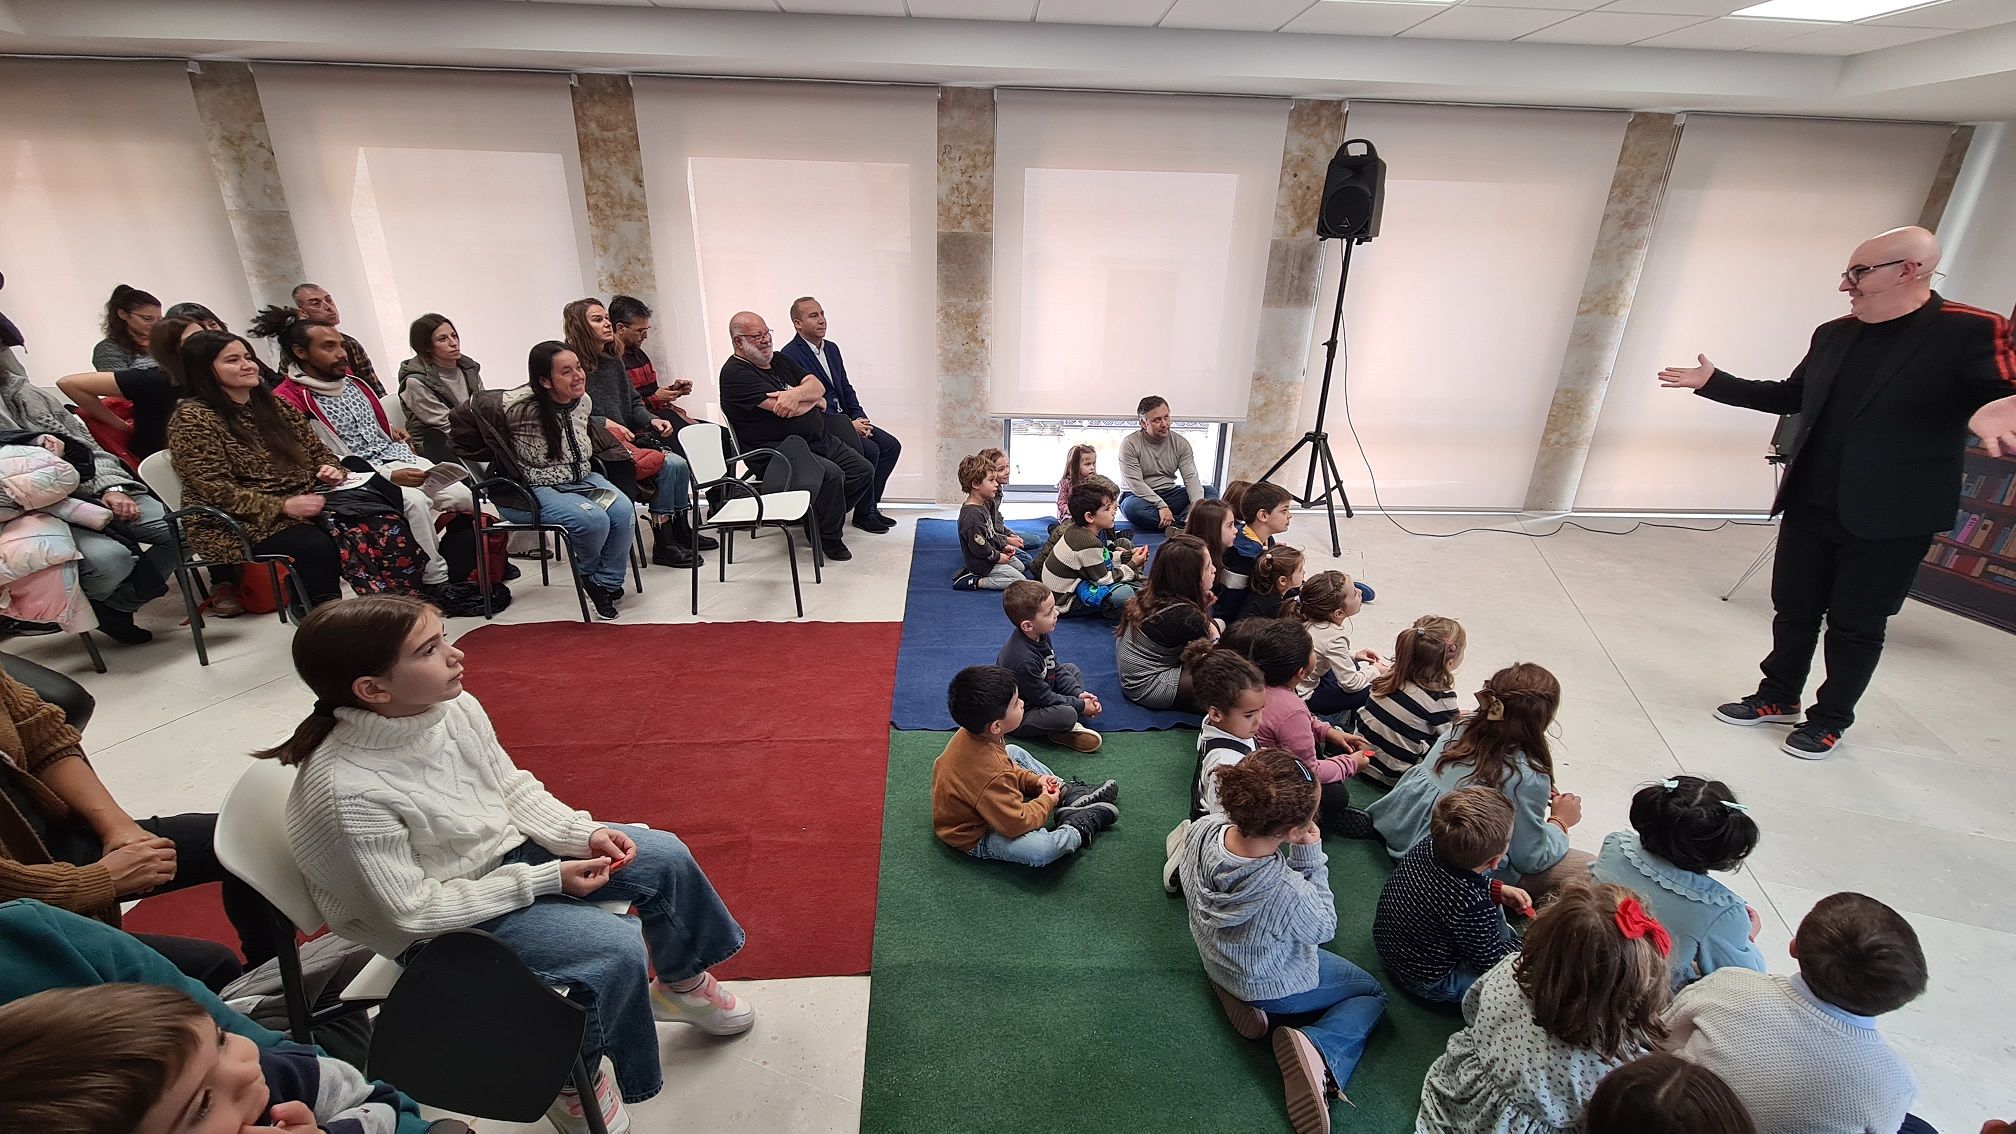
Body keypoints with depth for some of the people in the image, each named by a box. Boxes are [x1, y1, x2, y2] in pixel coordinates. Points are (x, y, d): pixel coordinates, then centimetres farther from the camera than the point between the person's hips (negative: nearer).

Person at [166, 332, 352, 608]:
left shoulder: (274, 406, 17)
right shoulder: (192, 417, -3)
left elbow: (318, 450, 24)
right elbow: (217, 491, -11)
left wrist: (331, 469, -1)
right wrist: (282, 506, -23)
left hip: (302, 507, 6)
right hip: (238, 524, -6)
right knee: (317, 547, -36)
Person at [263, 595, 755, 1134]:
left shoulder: (455, 707, -13)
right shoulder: (347, 792, -31)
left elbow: (514, 789, 2)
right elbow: (413, 912, -23)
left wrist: (583, 833, -12)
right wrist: (545, 880, -23)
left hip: (503, 850, 7)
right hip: (440, 925, -6)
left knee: (667, 856, -1)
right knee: (617, 949, -23)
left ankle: (682, 984, 27)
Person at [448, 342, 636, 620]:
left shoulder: (583, 400, 1)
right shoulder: (519, 405, -21)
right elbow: (466, 413, -11)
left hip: (581, 479, 6)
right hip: (532, 491, -6)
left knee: (624, 511, -21)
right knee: (594, 520, -29)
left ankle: (606, 583, -2)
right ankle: (587, 574, 5)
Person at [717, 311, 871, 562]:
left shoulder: (779, 359, 17)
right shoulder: (736, 372, -10)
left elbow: (817, 386, 4)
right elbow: (784, 410, -20)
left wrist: (796, 394, -19)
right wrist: (814, 400, 0)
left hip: (822, 440, 9)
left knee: (864, 471, 0)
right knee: (832, 474, -30)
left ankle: (820, 516, 17)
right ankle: (829, 538, -8)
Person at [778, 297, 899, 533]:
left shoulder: (831, 348, 13)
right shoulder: (789, 356, -13)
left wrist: (860, 418, -1)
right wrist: (849, 425, -20)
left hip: (845, 420, 8)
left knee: (891, 445, -5)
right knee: (869, 450, -24)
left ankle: (871, 505, 5)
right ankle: (864, 513, -7)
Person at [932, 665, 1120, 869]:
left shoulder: (972, 734, -13)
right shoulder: (993, 776, -39)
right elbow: (1016, 824, -27)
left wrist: (1034, 781, 1)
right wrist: (1046, 802, -10)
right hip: (973, 837, -10)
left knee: (1015, 752, 20)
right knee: (1042, 850, -31)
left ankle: (1069, 792, 19)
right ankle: (1079, 828, 0)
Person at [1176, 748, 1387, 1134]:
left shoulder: (1201, 830, -29)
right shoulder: (1288, 892, -44)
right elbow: (1324, 929, -18)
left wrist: (1297, 854, -13)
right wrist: (1310, 856, -21)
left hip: (1214, 958, 5)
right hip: (1272, 986, -5)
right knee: (1373, 994, 20)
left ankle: (1235, 993, 15)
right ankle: (1319, 1051, -6)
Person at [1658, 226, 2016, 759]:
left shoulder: (1971, 332, -11)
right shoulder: (1834, 335, 7)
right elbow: (1791, 396, 19)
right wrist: (1713, 382, 15)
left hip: (1889, 518, -5)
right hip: (1809, 506, 5)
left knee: (1856, 626, 9)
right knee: (1794, 612, 15)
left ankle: (1829, 721, 25)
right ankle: (1778, 698, 32)